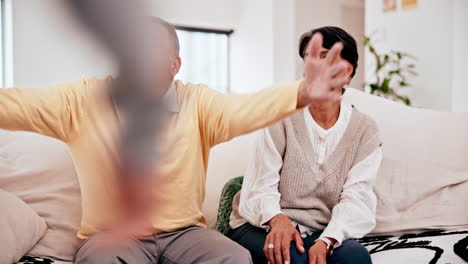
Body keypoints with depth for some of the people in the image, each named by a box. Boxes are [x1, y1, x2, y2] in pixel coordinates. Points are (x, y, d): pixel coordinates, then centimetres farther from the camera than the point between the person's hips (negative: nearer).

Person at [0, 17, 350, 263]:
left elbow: (245, 107, -22)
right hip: (111, 235, -1)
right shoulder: (82, 100, -3)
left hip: (184, 232, 1)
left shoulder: (197, 102, -4)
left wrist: (301, 93, -43)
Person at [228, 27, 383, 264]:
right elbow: (261, 186, -8)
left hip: (321, 233, 2)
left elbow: (356, 197, -8)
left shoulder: (365, 130, 2)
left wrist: (326, 241, -26)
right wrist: (278, 218, -31)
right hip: (261, 226, -1)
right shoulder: (282, 116, -4)